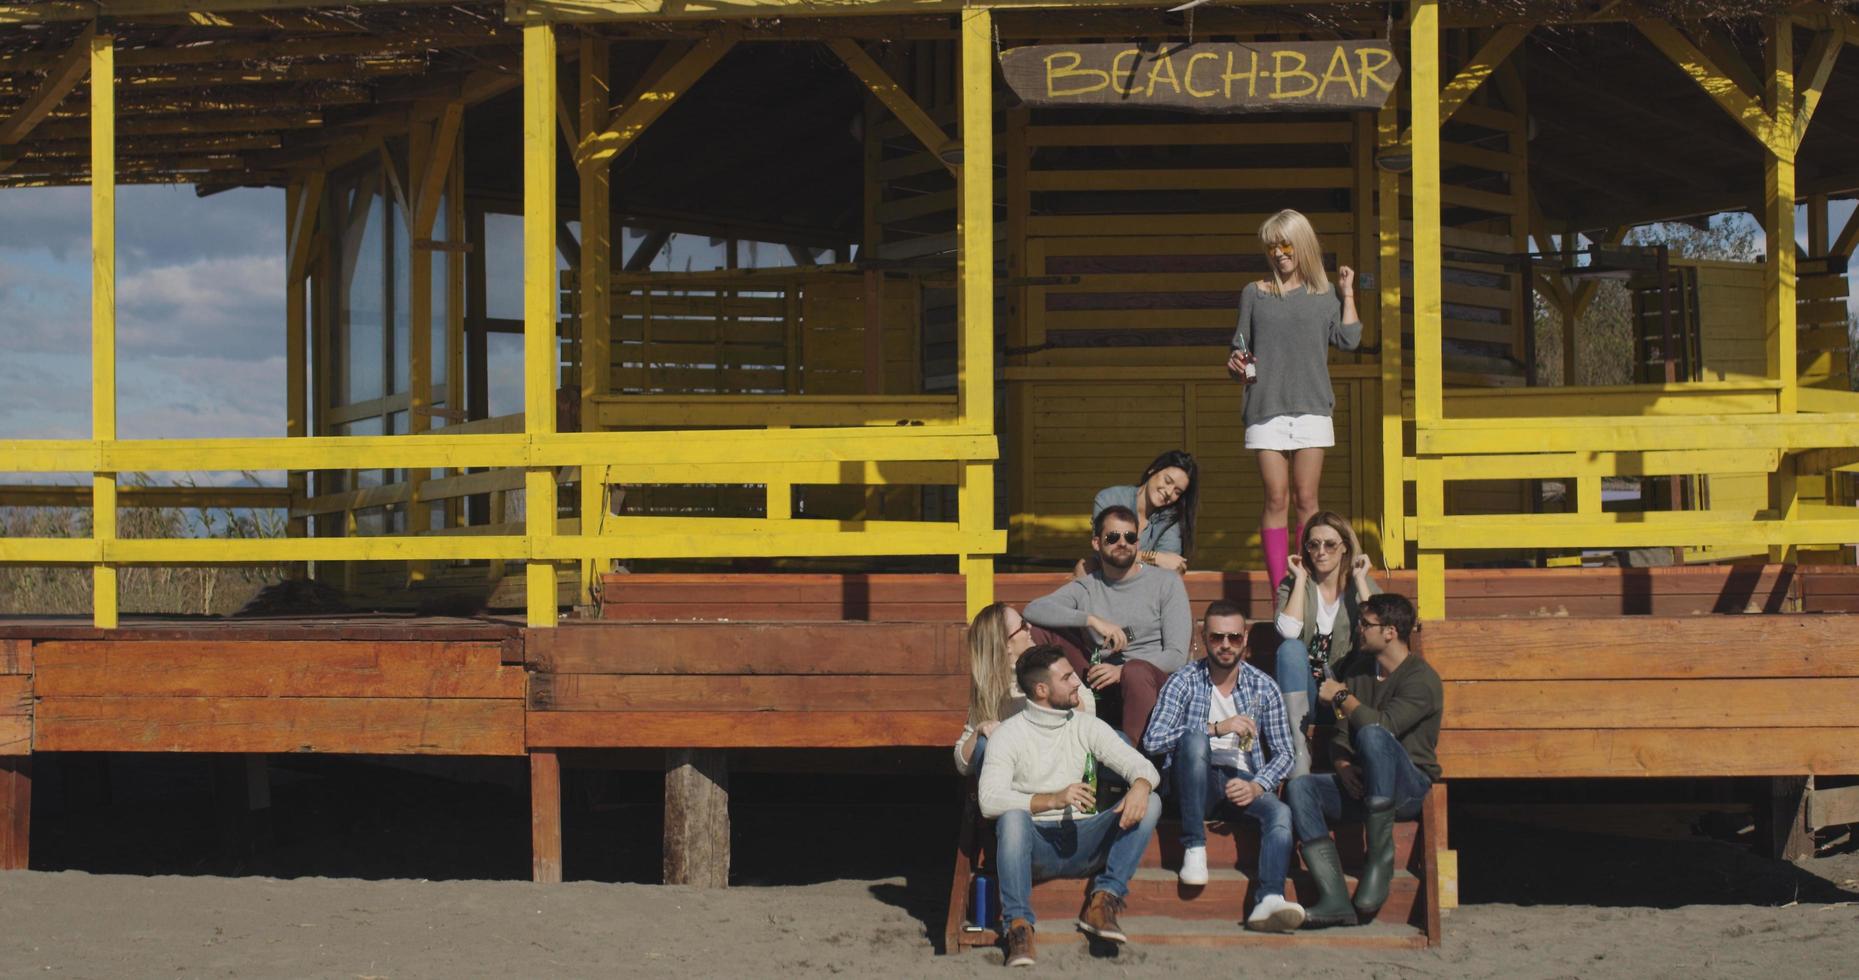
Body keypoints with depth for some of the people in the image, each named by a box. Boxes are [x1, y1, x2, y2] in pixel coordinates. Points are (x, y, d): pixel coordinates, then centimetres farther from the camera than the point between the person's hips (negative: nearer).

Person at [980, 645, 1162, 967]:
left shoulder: (1087, 727, 12)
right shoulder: (1008, 735, -1)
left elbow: (1140, 764, 5)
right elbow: (989, 801, -15)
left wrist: (1140, 785, -21)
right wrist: (1054, 800, -27)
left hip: (1082, 843, 4)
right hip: (1034, 843, -4)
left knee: (1150, 806, -17)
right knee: (1013, 817, -38)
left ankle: (1102, 901, -21)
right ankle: (1018, 925, -34)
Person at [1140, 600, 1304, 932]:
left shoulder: (1263, 687, 9)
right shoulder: (1184, 682, 1)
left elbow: (1283, 753, 7)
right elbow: (1152, 741, -13)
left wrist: (1257, 786, -14)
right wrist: (1216, 727, -20)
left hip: (1241, 782, 2)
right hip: (1194, 784, -2)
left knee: (1280, 813, -30)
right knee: (1194, 737, -33)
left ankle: (1269, 900, -54)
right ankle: (1194, 848, -28)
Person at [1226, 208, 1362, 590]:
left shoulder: (1324, 294, 10)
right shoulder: (1254, 294, 10)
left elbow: (1348, 339, -1)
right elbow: (1239, 349, 14)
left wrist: (1348, 292, 5)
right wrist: (1236, 364, -7)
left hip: (1311, 408, 0)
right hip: (1267, 409, 0)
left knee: (1306, 500, 0)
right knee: (1276, 500, -3)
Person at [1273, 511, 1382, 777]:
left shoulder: (1363, 585, 8)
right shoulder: (1292, 585, 6)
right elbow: (1288, 632, -16)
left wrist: (1359, 580, -9)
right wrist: (1301, 579, -7)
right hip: (1302, 694, 0)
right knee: (1291, 648, -29)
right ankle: (1297, 753, -39)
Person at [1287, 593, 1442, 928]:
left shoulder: (1422, 680, -8)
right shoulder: (1360, 669, 16)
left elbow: (1383, 725, -24)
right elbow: (1341, 735, 14)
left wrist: (1342, 697, -10)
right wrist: (1343, 767, -8)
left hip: (1410, 787, -7)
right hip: (1362, 786, 7)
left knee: (1372, 735, -36)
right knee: (1299, 787, -22)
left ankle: (1381, 858, -31)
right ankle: (1335, 900, -35)